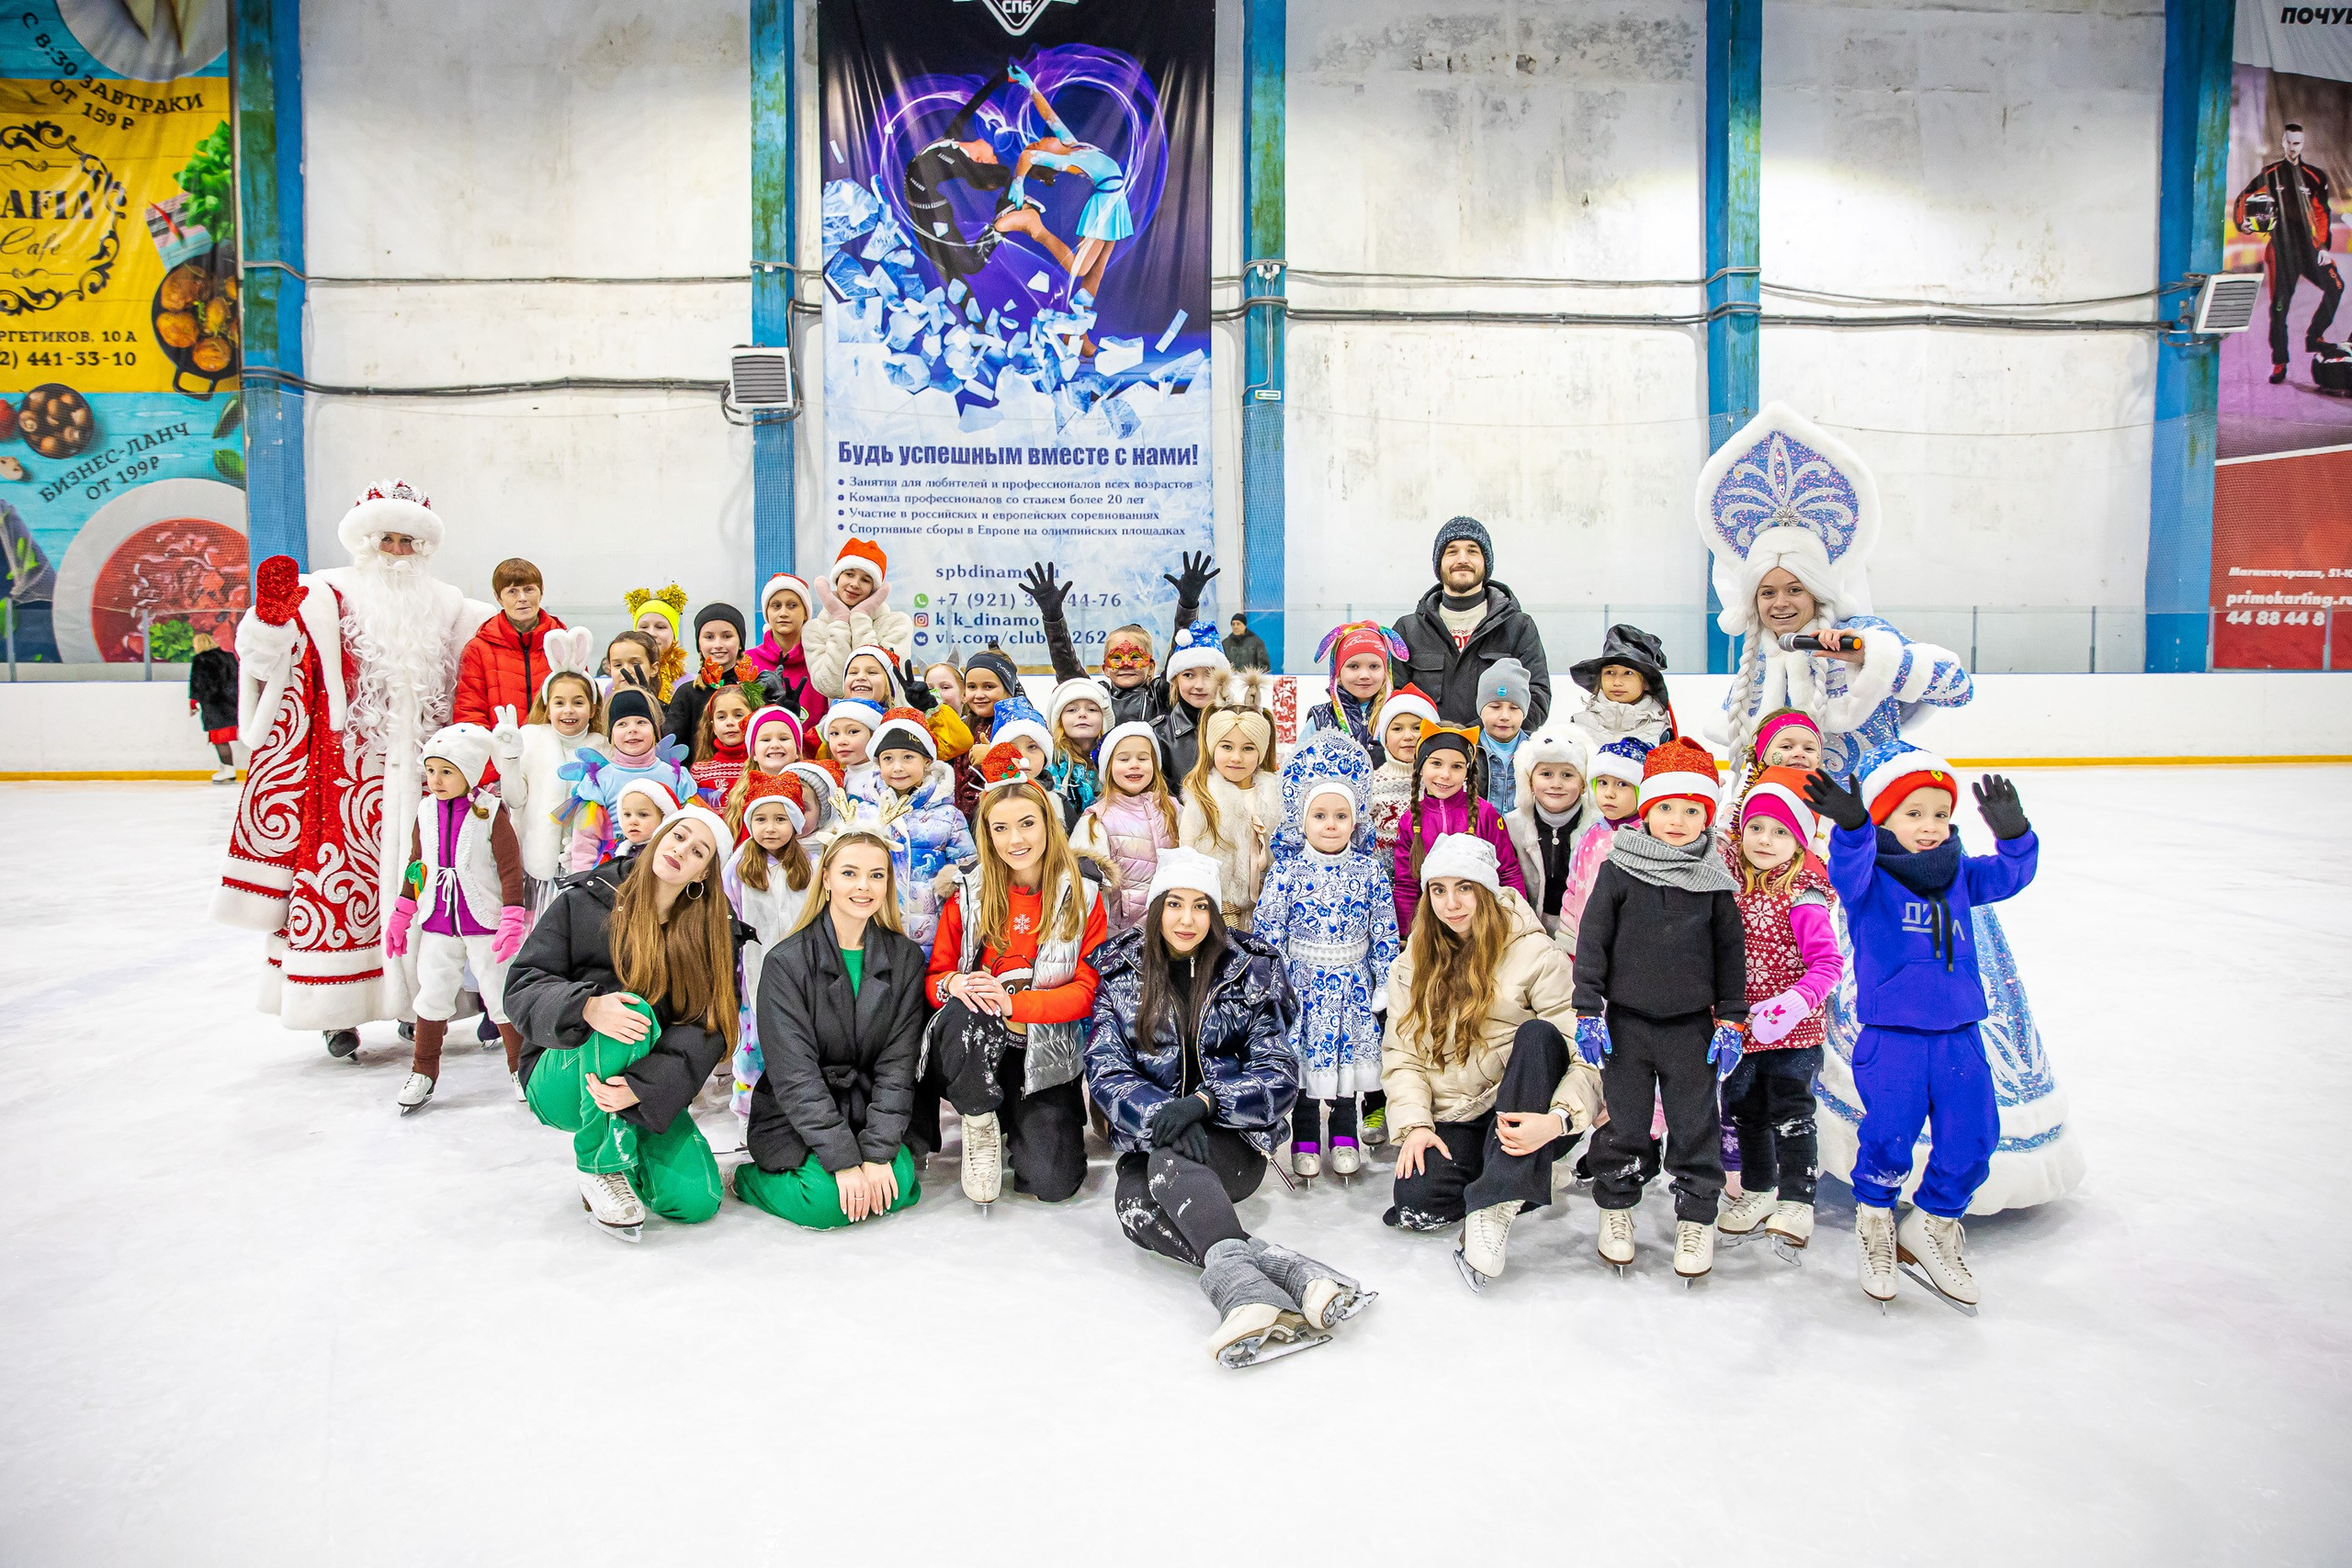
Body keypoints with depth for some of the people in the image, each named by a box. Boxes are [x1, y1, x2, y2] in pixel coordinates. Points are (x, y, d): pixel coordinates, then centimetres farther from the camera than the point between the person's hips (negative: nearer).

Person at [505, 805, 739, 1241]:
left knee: (696, 1201, -18)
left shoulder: (711, 932, -2)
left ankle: (623, 1145, 15)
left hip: (647, 1093, 2)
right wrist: (587, 1007, -34)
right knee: (631, 1009, -33)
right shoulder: (585, 900, -5)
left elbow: (708, 1027, -13)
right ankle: (601, 1163, -16)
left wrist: (642, 1085, -31)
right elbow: (522, 985, -11)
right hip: (562, 1084, -2)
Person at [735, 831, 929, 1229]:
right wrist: (843, 1160, -23)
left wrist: (877, 1152, -16)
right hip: (793, 1118, -2)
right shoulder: (786, 961, -12)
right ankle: (749, 1177, 5)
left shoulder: (905, 958, -1)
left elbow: (899, 1061, -6)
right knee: (828, 1202, -24)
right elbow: (795, 1073, -16)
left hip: (867, 1111, 3)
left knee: (898, 1186, -22)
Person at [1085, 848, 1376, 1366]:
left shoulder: (1250, 974, 3)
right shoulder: (1121, 975, 6)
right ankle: (1291, 1271, -45)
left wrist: (1203, 1100, -23)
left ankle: (1241, 1287, -57)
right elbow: (1106, 1073, -4)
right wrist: (1162, 1113, -25)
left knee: (1171, 1160, -36)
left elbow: (1278, 1076, -4)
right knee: (1135, 1211, -32)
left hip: (1231, 1141, -2)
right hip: (1148, 1143, 2)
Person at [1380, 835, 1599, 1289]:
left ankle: (1495, 1202, -34)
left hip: (1522, 1118, -3)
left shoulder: (1534, 954, -6)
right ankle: (1517, 1184, 5)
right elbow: (1401, 1054, 7)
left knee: (1539, 1033, -31)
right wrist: (1414, 1124, -10)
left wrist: (1557, 1120, -29)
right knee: (1416, 1201, -26)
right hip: (1451, 1123, 3)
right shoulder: (1413, 964, 10)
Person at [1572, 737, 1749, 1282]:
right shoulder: (1620, 868, -5)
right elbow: (1592, 940, -4)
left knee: (1696, 1126, 8)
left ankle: (1697, 1217, 24)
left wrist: (1730, 1020, 3)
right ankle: (1616, 1206, 28)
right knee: (1622, 1123, 10)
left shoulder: (1714, 879, 0)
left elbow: (1731, 951, 6)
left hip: (1691, 1026, 1)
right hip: (1626, 1022, -1)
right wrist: (1587, 1011, -7)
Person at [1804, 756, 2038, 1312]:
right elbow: (1849, 870, -28)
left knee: (1972, 1140, 5)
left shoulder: (1959, 877, 11)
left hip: (1959, 1036, 5)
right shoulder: (1870, 878, -6)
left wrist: (2012, 833, -21)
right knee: (1890, 1136, -11)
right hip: (1891, 1035, -5)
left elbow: (2011, 873, -1)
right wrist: (1851, 826, -48)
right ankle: (1874, 1216, 19)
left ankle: (1933, 1224, 28)